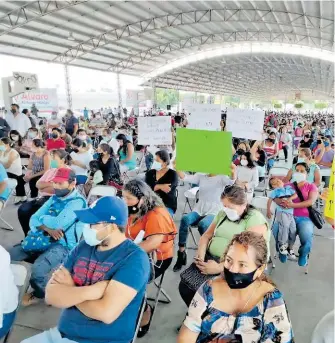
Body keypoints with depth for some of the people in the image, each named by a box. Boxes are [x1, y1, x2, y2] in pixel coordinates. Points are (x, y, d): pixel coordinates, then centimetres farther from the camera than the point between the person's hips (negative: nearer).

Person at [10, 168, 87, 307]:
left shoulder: (78, 201, -14)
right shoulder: (54, 198, 10)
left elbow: (58, 223, -25)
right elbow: (33, 220, 4)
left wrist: (42, 218, -4)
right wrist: (48, 229, -17)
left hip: (63, 245, -7)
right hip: (43, 240, 7)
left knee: (38, 269, -30)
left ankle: (40, 293, 5)